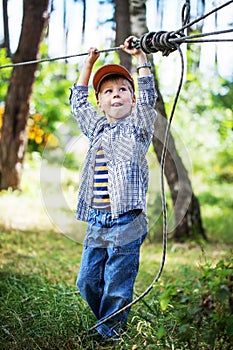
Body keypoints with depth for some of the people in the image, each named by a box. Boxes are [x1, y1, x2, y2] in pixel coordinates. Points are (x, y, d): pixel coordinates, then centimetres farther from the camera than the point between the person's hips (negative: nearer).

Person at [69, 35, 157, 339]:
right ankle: (107, 322, 32)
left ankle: (109, 333, 15)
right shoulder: (97, 129, 17)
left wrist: (140, 57, -7)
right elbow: (78, 101, 27)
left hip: (126, 225, -5)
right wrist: (89, 63, 26)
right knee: (87, 282, 11)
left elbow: (148, 96, -9)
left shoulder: (137, 127, 4)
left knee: (116, 288, 0)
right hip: (96, 224, 6)